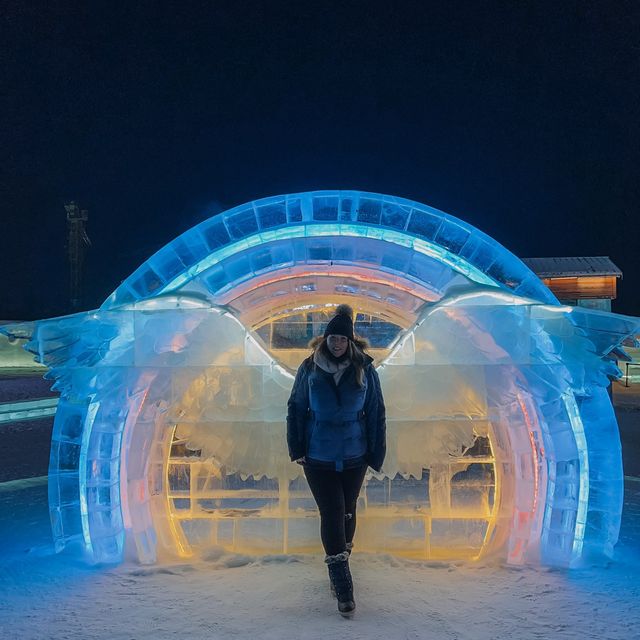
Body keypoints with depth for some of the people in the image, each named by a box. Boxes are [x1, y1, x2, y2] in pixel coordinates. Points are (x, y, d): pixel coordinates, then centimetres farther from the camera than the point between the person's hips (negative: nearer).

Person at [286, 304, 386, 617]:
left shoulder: (364, 370, -3)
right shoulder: (309, 369, -3)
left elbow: (376, 414, 3)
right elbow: (296, 409, 4)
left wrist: (376, 454, 2)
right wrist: (297, 449, 0)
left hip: (353, 457, 1)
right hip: (318, 457, -1)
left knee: (346, 512, 13)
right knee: (332, 514, -5)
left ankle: (337, 570, 33)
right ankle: (343, 587, -1)